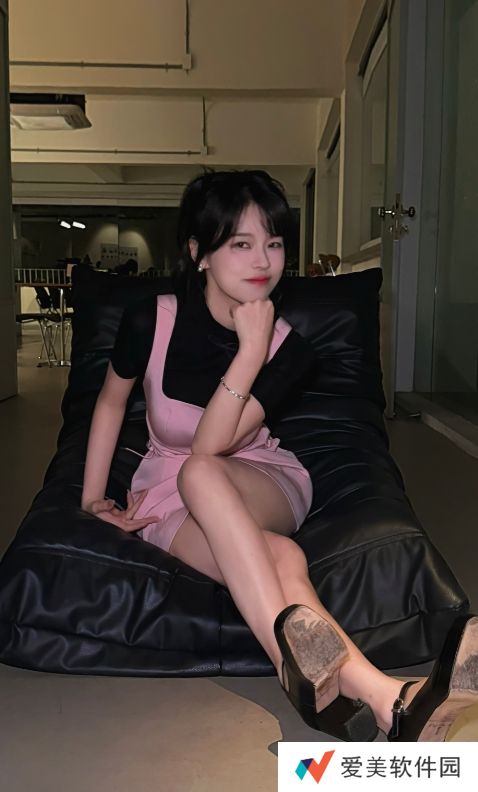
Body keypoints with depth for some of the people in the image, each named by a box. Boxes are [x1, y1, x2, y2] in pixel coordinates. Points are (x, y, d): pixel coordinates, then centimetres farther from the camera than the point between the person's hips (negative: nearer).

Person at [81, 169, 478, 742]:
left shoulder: (288, 349, -14)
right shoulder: (151, 321, -14)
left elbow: (208, 449, -23)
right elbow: (111, 400, 6)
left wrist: (253, 346, -31)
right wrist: (92, 496, 2)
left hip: (262, 482, 0)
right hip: (166, 494, 1)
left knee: (198, 476, -40)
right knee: (282, 560, -35)